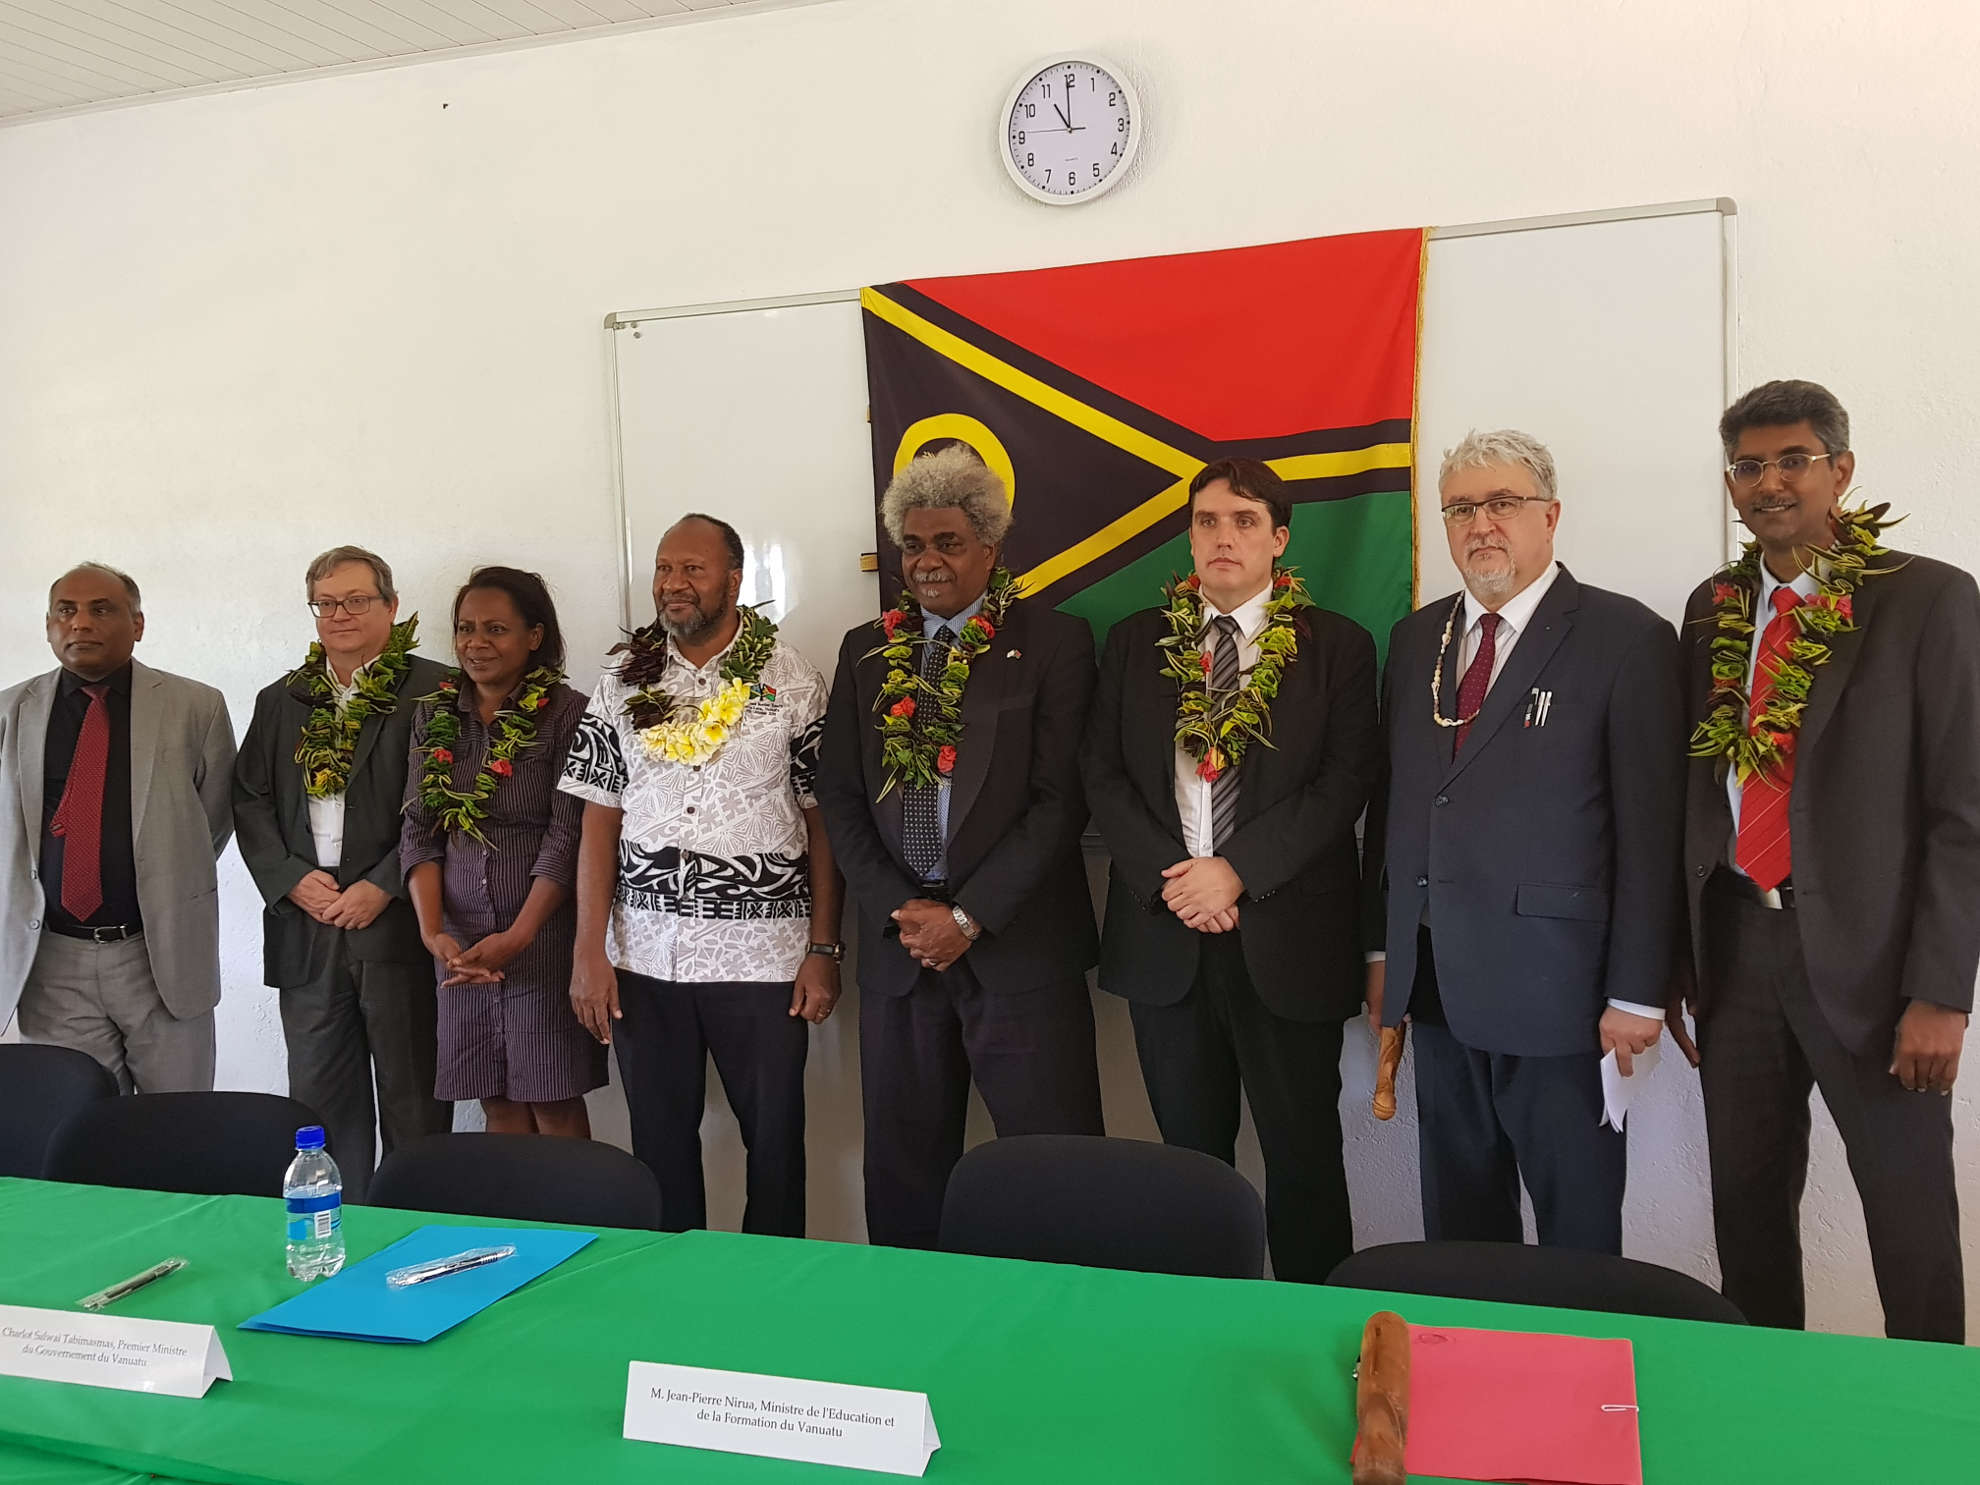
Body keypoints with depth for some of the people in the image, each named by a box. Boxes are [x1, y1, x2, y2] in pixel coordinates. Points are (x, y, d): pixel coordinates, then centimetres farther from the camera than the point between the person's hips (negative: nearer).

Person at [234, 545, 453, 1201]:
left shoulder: (432, 691, -2)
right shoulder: (280, 701, 15)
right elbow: (249, 801, 11)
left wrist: (384, 886, -14)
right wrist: (291, 878, -4)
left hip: (398, 922, -5)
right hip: (305, 924, 5)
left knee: (413, 1104, 3)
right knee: (320, 1099, 11)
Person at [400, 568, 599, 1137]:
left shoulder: (566, 715, -4)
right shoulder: (434, 717, 10)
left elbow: (567, 835, -10)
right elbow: (418, 832, 6)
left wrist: (518, 936, -17)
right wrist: (433, 930, -8)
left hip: (546, 935, -4)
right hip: (460, 941, 4)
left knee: (554, 1106, -1)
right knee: (499, 1106, 7)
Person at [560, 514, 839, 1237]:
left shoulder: (793, 681, 0)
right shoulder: (622, 685, 8)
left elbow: (823, 824, -1)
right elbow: (599, 824, 6)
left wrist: (824, 951, -6)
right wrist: (589, 953, -1)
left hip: (764, 953, -2)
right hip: (644, 958, 3)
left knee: (775, 1138, 6)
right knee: (659, 1140, 11)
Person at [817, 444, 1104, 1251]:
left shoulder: (1054, 641, 0)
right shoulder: (866, 651, 12)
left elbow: (1061, 797, -6)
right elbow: (841, 795, 9)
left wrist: (969, 915, -11)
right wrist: (900, 908, -4)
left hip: (1019, 944, -3)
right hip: (898, 943, 4)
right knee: (903, 1165, 10)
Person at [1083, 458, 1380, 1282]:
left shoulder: (1336, 646, 1)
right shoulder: (1136, 642, 9)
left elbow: (1344, 781, -8)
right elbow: (1103, 775, 4)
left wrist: (1237, 871, -16)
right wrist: (1169, 876, -10)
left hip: (1288, 936, -2)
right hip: (1163, 935, 3)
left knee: (1303, 1153, 4)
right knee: (1189, 1152, 12)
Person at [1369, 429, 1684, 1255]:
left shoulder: (1626, 639, -6)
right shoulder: (1417, 639, 12)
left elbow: (1651, 829, -9)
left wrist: (1637, 994, -11)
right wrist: (1382, 948, 12)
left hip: (1556, 991, -5)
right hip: (1437, 986, 5)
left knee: (1578, 1233, 7)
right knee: (1456, 1219, 16)